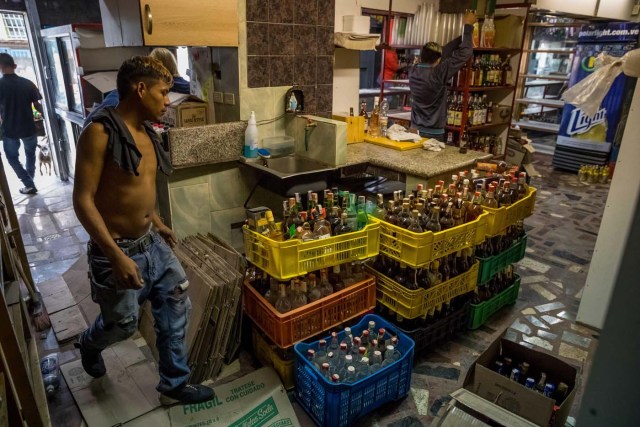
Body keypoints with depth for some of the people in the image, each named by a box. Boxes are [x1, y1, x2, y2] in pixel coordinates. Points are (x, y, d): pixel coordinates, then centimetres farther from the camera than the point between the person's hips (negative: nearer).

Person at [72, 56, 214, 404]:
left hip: (153, 243, 8)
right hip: (117, 250, -7)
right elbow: (83, 200, -22)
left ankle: (174, 384, 27)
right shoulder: (99, 133, -19)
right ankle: (88, 344, 49)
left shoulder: (146, 133, 5)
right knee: (123, 324, 12)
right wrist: (116, 255, -26)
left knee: (176, 309, 9)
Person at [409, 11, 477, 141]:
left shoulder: (414, 71, 0)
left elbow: (441, 52, 12)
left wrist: (462, 37, 17)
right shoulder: (437, 74, -18)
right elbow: (464, 53, -12)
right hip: (432, 134, -6)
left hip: (415, 130, 6)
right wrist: (468, 25, 1)